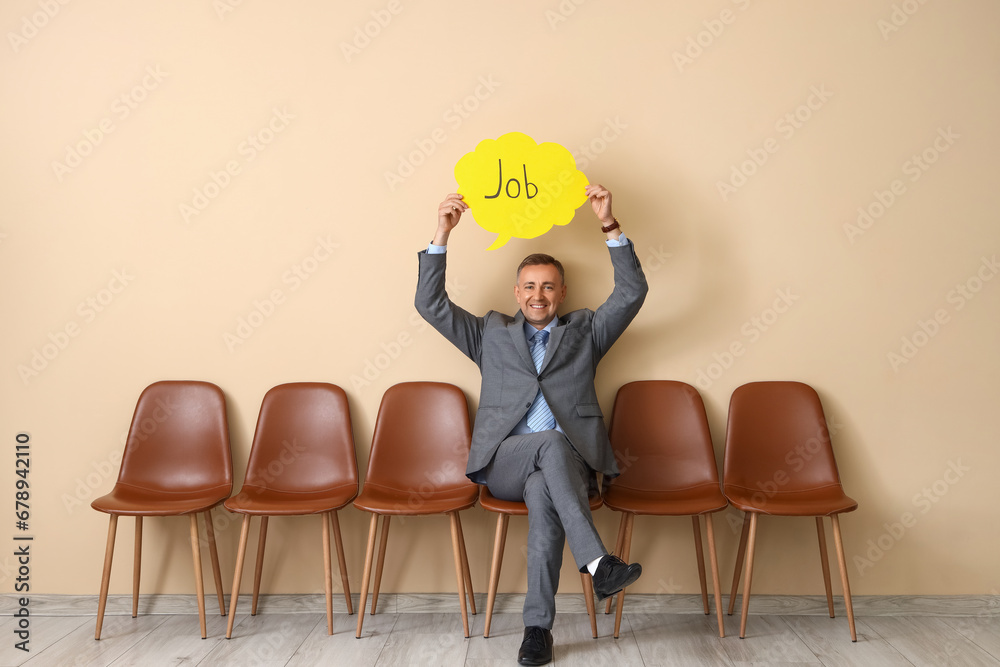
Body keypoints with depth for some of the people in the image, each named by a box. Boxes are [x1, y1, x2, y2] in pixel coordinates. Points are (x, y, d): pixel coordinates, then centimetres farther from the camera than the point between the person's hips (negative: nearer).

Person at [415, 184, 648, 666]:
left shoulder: (584, 332, 21)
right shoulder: (492, 334, 22)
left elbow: (632, 293, 8)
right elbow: (431, 305, 13)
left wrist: (610, 226, -2)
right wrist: (442, 235, 3)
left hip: (566, 463, 0)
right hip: (503, 463, 0)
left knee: (542, 492, -35)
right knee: (552, 444, -35)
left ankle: (538, 625, -29)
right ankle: (597, 563, -41)